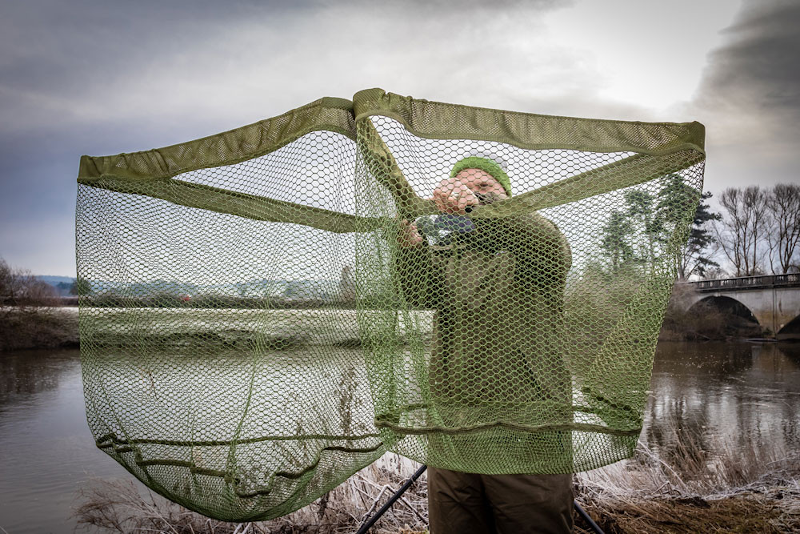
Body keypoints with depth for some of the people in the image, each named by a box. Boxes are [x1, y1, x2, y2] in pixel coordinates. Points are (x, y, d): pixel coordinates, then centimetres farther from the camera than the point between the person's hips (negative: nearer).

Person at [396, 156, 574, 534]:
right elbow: (419, 293, -7)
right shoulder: (446, 257, 14)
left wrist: (479, 204, -33)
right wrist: (409, 245, -29)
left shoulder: (528, 251, 5)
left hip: (527, 436, -3)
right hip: (449, 439, 3)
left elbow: (551, 246, -19)